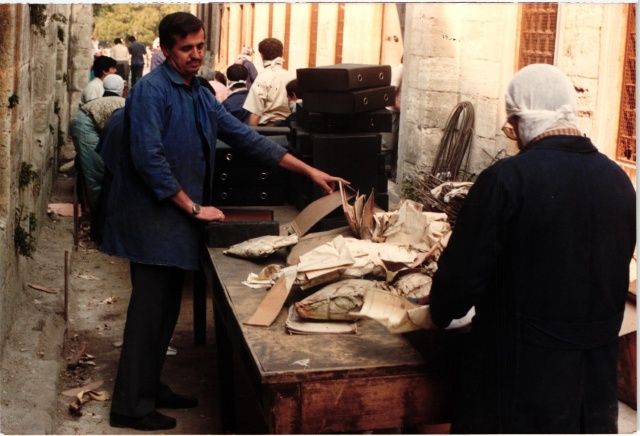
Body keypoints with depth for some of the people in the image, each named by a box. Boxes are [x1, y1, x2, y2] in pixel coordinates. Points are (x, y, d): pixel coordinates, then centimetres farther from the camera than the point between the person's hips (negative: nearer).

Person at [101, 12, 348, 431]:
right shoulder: (151, 90, -13)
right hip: (151, 216, -8)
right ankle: (130, 405, 5)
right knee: (149, 310, -5)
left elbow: (247, 138, 13)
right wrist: (193, 208, -16)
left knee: (167, 309, 14)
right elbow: (148, 158, -21)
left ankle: (151, 387, 26)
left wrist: (309, 171, 10)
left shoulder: (202, 96, 12)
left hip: (178, 220, 8)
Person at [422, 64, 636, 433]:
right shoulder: (618, 180, -2)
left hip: (520, 375, -5)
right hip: (597, 375, 6)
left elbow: (462, 275, -17)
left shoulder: (508, 178, -20)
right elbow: (615, 272, 10)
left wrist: (441, 313, 4)